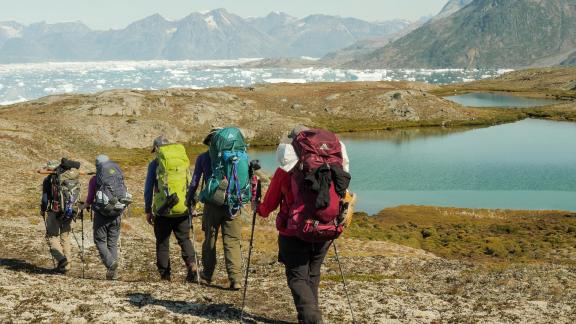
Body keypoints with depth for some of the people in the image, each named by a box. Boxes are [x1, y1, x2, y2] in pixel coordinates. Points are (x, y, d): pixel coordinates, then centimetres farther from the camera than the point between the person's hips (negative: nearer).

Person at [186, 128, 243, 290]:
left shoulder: (203, 158, 4)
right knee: (232, 242, 1)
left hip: (212, 204, 0)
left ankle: (207, 275, 24)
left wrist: (190, 203, 16)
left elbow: (194, 182, 6)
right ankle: (236, 279, -7)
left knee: (209, 240, 14)